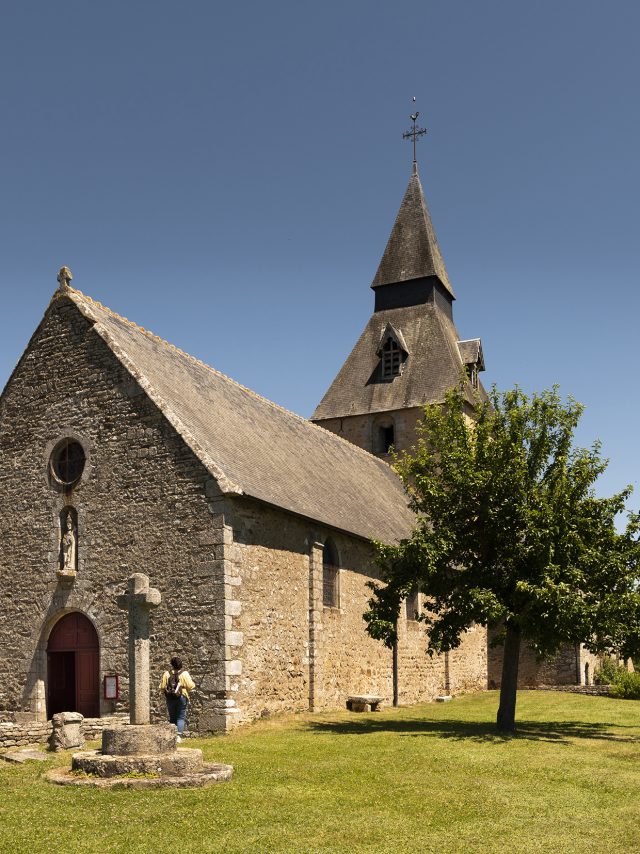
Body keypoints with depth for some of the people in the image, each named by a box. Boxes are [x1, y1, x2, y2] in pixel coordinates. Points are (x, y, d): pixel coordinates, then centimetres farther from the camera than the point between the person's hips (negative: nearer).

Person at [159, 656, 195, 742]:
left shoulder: (166, 674, -2)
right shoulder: (184, 674, -8)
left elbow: (162, 687, 1)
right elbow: (190, 686, -8)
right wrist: (193, 683, 14)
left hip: (170, 698, 2)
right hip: (181, 698, -2)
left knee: (172, 718, 14)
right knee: (181, 717, 4)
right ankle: (179, 736, -8)